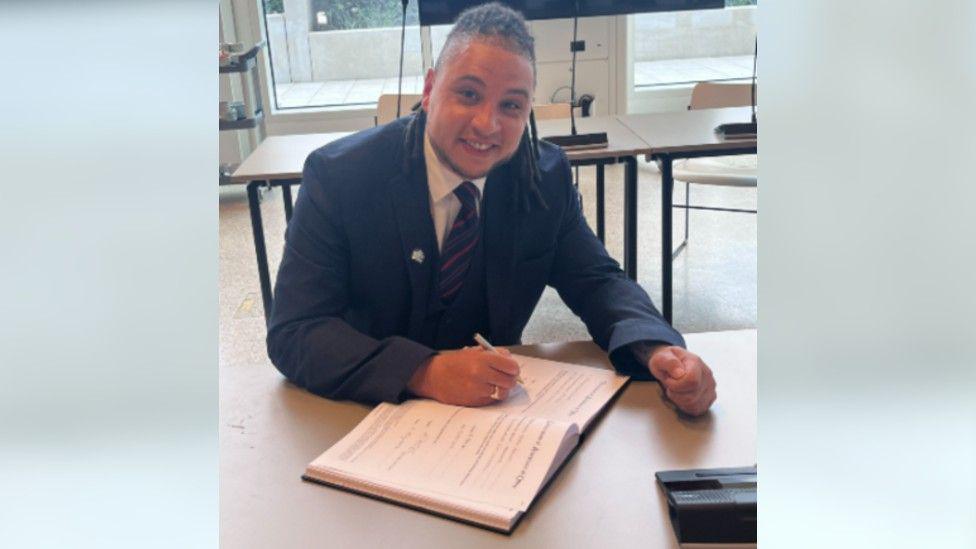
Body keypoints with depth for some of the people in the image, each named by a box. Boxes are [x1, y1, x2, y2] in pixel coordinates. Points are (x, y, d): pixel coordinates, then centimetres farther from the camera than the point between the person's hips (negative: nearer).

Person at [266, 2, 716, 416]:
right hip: (361, 415, -1)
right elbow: (293, 332, -20)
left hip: (495, 404, 2)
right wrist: (424, 372, -35)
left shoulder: (545, 177, -5)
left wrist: (657, 350, -21)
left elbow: (596, 281, 1)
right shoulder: (337, 175, -16)